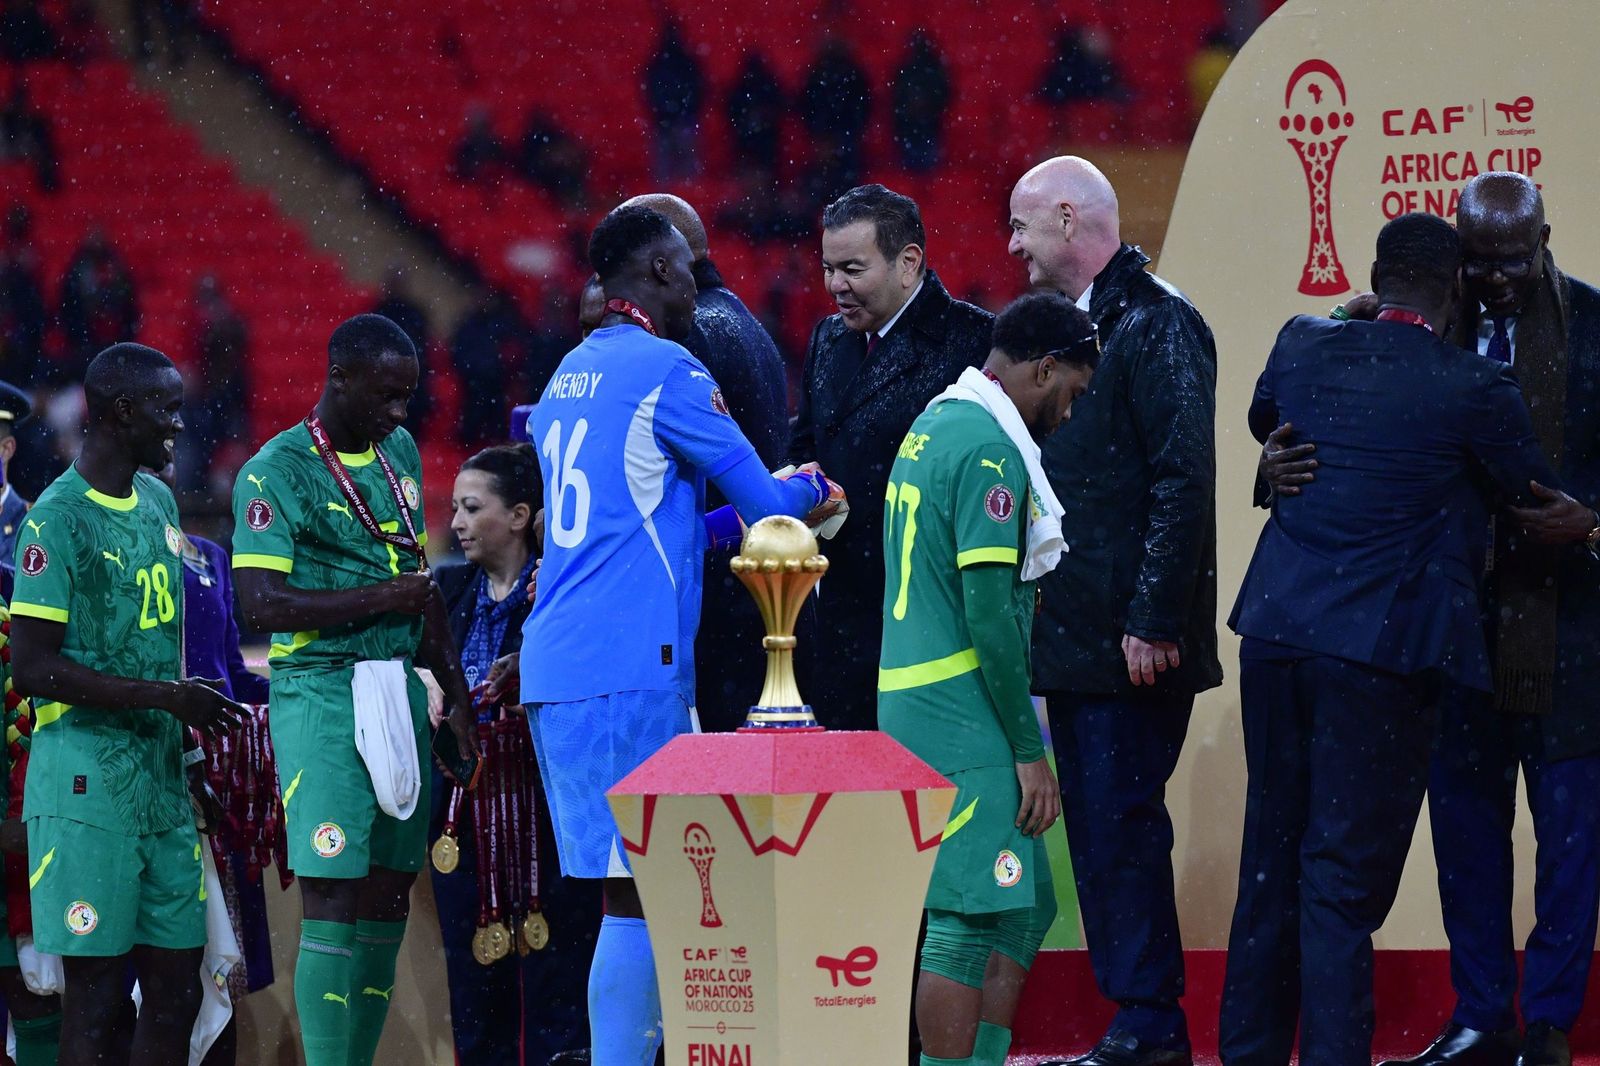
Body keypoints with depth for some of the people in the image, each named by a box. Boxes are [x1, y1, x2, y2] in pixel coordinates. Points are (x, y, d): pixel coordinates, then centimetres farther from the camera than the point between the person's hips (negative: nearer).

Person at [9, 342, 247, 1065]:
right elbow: (32, 667, -17)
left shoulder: (158, 503, 14)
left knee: (176, 989, 6)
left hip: (162, 779, 8)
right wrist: (165, 696, -17)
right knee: (97, 993, -5)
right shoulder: (58, 518, -12)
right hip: (88, 783, -8)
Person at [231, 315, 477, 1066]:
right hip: (321, 693, -7)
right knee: (333, 898, -11)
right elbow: (261, 603, -16)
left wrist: (455, 689, 19)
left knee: (388, 897, 5)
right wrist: (382, 599, -16)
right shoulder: (277, 473, -8)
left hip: (399, 693, 7)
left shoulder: (400, 453, 14)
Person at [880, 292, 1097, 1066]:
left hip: (912, 702, 10)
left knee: (1020, 913, 14)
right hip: (964, 716, -10)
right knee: (967, 922, -8)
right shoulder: (989, 450, -14)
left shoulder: (933, 427, 16)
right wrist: (1029, 752, -15)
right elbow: (989, 613, -19)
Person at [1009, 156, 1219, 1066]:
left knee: (1121, 828, -9)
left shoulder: (1156, 323, -12)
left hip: (1133, 643, -10)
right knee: (1098, 831, 10)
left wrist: (1153, 622, -22)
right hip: (1076, 642, 10)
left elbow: (1184, 481, -18)